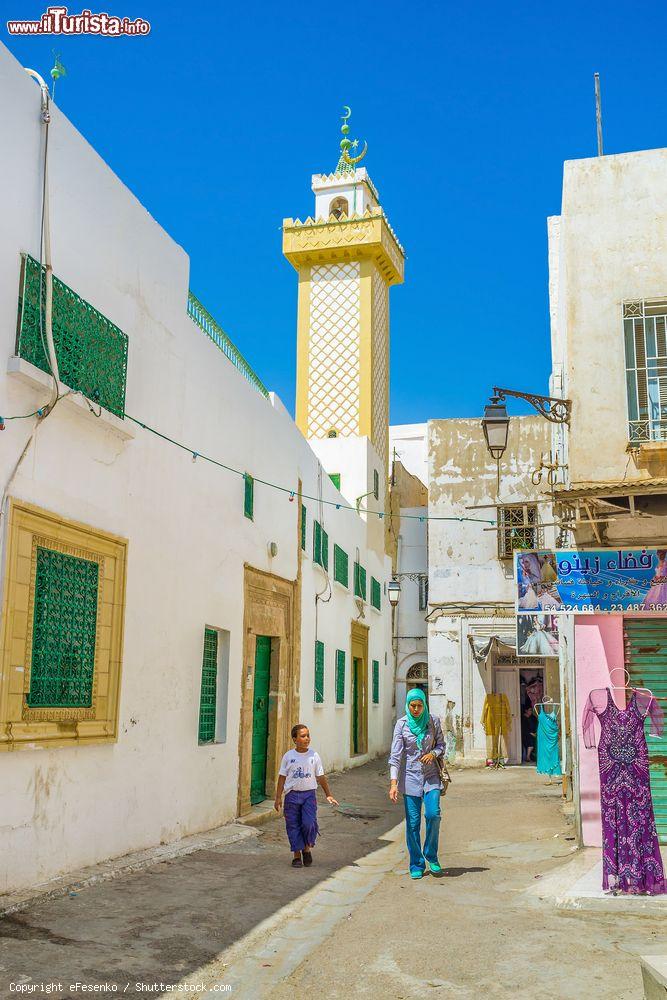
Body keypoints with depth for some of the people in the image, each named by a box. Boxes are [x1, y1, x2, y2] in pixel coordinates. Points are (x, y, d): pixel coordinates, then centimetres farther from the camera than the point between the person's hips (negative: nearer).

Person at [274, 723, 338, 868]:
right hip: (292, 794, 0)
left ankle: (307, 848, 14)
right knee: (293, 825, 2)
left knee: (309, 823, -12)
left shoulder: (314, 756, 1)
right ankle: (297, 855, 16)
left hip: (309, 793, 0)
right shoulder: (288, 756, -1)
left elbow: (321, 777, 8)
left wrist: (328, 795, 9)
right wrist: (278, 798, 1)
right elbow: (282, 777, 4)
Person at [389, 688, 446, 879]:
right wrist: (393, 782, -18)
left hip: (431, 775, 1)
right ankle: (416, 865, 14)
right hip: (410, 777, -1)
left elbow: (441, 745, 11)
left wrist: (433, 753, -13)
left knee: (433, 814, -14)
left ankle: (431, 856, 10)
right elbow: (395, 754, -9)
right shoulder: (402, 724, -5)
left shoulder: (433, 721, 0)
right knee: (413, 822, 0)